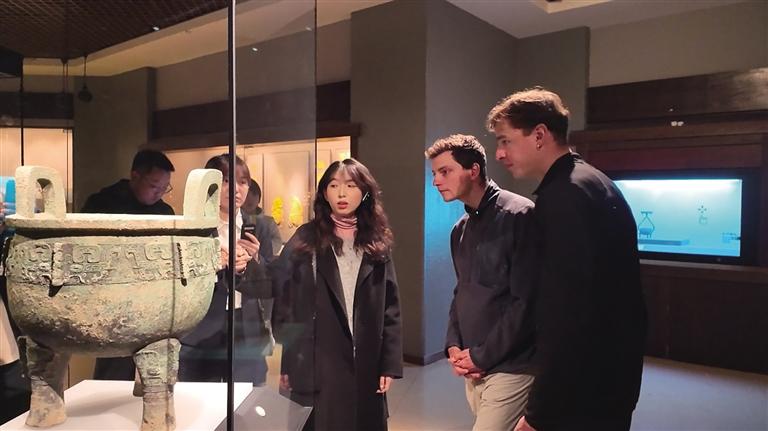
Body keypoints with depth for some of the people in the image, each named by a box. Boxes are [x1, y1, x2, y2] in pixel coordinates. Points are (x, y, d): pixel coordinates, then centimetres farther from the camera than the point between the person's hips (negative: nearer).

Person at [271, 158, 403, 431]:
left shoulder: (378, 244, 6)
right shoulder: (306, 239, -1)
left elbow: (390, 308, 5)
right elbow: (284, 303, -3)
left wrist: (390, 364, -1)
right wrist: (286, 364, -6)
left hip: (366, 367, 2)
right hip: (317, 365, -2)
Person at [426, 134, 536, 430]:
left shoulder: (519, 215, -13)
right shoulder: (460, 230, 12)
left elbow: (527, 301, -17)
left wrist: (481, 356, -13)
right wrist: (453, 346, 1)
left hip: (509, 367, -7)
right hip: (472, 368, 7)